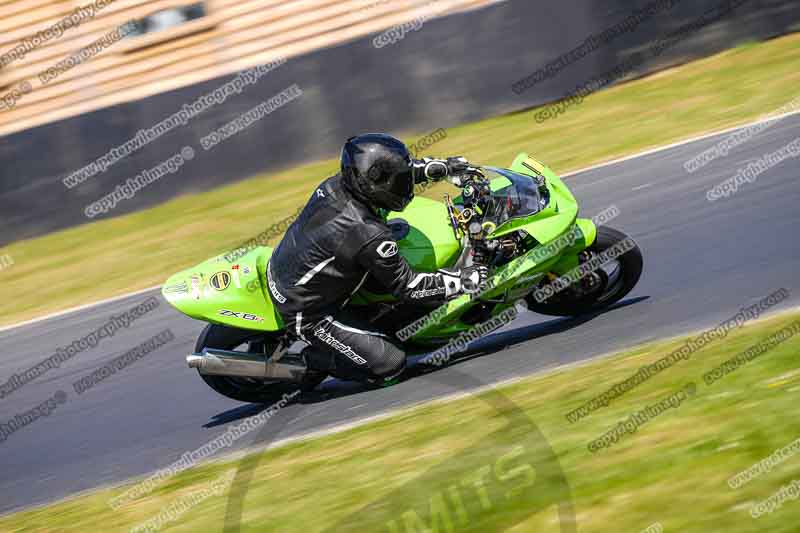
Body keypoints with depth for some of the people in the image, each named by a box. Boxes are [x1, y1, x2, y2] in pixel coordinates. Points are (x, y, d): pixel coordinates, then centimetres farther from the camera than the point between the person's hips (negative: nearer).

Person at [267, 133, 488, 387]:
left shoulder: (336, 184, -11)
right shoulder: (369, 236, -32)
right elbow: (407, 286, -19)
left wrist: (443, 167, 7)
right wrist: (461, 282, -11)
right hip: (306, 314, -8)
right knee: (391, 364, -4)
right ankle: (311, 360, 6)